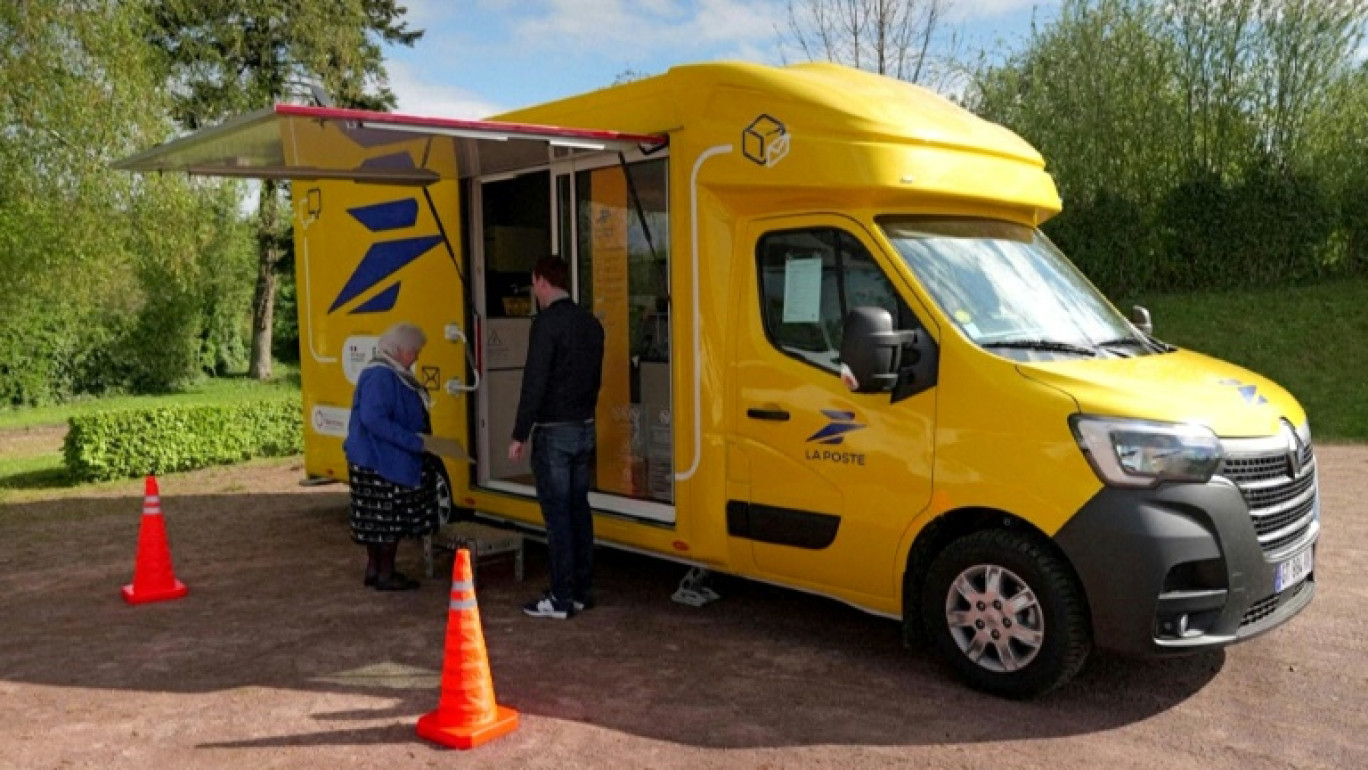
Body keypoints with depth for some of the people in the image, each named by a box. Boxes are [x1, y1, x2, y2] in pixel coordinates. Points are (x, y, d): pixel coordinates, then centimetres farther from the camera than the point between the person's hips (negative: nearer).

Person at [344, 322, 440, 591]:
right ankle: (385, 574, 8)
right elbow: (373, 419, -28)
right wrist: (414, 441, -26)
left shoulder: (393, 374, 13)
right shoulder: (380, 376, -20)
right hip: (380, 462, -10)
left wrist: (418, 440, 11)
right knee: (387, 518, -2)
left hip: (387, 460, 10)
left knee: (379, 519, 16)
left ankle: (374, 569, 25)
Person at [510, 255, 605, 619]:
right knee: (578, 508, 13)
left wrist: (519, 435, -15)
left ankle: (561, 599, 1)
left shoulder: (547, 323, -15)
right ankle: (582, 591, 20)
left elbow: (534, 382, -19)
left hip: (554, 432, -8)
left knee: (557, 514, -3)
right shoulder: (590, 323, 11)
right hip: (584, 429, 8)